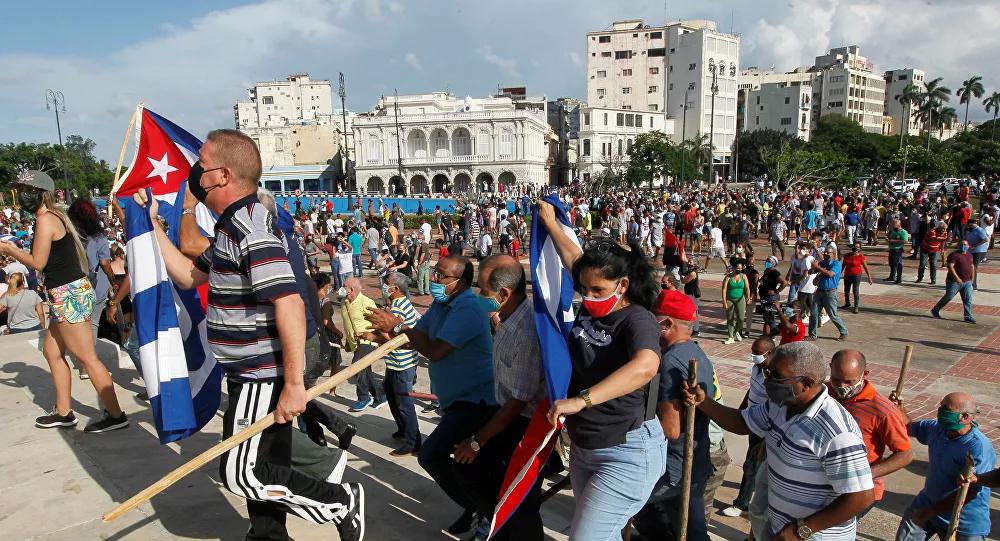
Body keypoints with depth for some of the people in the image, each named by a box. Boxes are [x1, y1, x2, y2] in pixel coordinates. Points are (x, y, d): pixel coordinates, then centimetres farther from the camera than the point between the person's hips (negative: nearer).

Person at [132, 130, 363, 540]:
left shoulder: (250, 228, -23)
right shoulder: (233, 226, 11)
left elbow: (289, 304, -30)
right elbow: (189, 275, 20)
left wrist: (293, 384, -29)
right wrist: (152, 223, 15)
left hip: (263, 377, -10)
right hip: (253, 373, 10)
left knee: (240, 472, -2)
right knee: (258, 467, 22)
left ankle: (341, 502, 7)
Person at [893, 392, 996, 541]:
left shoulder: (979, 448, -28)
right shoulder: (938, 428, -6)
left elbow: (969, 492, -29)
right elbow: (910, 427, 14)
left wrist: (929, 512, -23)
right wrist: (899, 407, -7)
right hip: (927, 502, 6)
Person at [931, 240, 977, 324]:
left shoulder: (969, 255, 13)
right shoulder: (954, 255, -12)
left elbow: (972, 266, 27)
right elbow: (950, 267, -21)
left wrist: (972, 277, 21)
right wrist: (957, 277, -26)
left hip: (967, 282, 6)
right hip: (954, 282, -6)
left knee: (968, 299, 1)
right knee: (948, 297, 1)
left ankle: (968, 317, 3)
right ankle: (935, 310, 16)